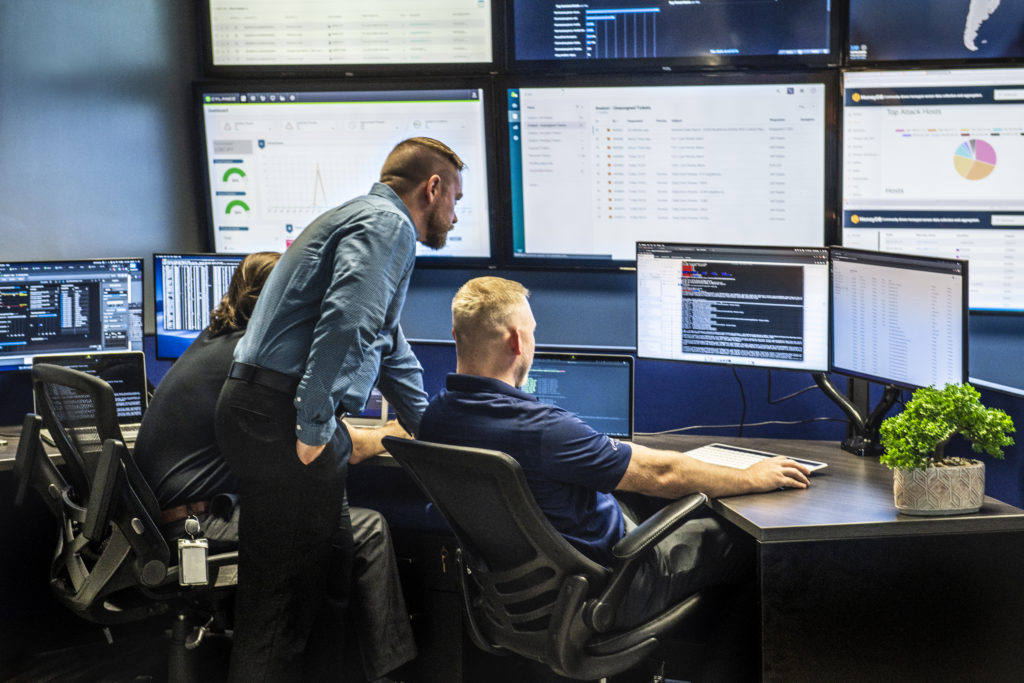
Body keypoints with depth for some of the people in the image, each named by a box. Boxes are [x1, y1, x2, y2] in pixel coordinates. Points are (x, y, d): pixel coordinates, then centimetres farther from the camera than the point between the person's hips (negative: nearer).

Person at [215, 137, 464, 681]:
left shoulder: (368, 220, 27)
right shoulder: (388, 225, -6)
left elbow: (388, 348, 37)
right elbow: (346, 323, -24)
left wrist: (435, 434, 42)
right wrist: (312, 427, -25)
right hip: (281, 415, -10)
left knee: (328, 570, 13)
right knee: (284, 595, -6)